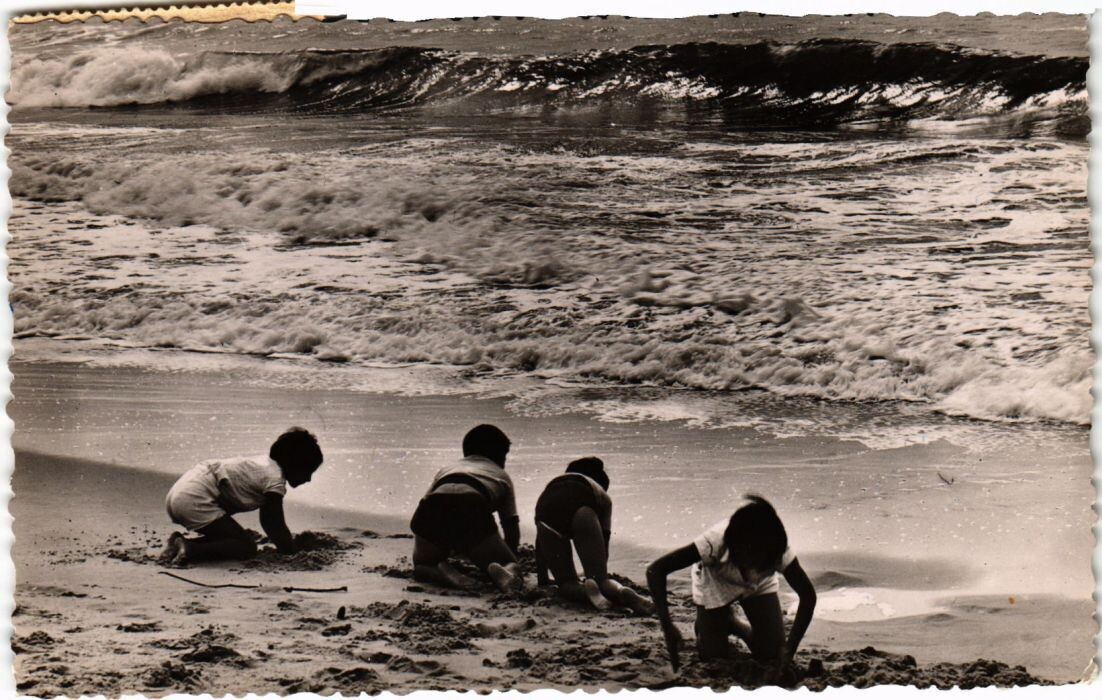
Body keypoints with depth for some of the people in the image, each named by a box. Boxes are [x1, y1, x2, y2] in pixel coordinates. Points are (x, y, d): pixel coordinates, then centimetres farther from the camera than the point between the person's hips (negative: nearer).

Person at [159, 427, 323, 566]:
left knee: (228, 537, 25)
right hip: (195, 501, -10)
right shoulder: (275, 479, -12)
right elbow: (277, 526, -9)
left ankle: (180, 542, 8)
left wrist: (288, 545, 24)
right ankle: (189, 549, -18)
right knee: (247, 547, -8)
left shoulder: (267, 464, 17)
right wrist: (292, 552, 3)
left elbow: (268, 520, 25)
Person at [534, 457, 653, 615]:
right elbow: (604, 538, 34)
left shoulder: (552, 485, 45)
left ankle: (586, 590, -24)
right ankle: (621, 592, -32)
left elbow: (540, 538, 45)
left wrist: (542, 578, 50)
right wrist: (600, 576, 44)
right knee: (601, 579, 1)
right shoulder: (602, 496, 38)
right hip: (582, 507, -1)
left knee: (566, 583, 9)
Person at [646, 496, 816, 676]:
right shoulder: (715, 542, -44)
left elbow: (808, 595, -31)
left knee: (772, 654, -8)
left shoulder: (778, 551, -37)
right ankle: (704, 627, 26)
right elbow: (655, 571, -44)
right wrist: (667, 628, -50)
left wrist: (790, 648, -41)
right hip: (714, 586, -2)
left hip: (758, 584, 2)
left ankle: (733, 625, 22)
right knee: (714, 656, -7)